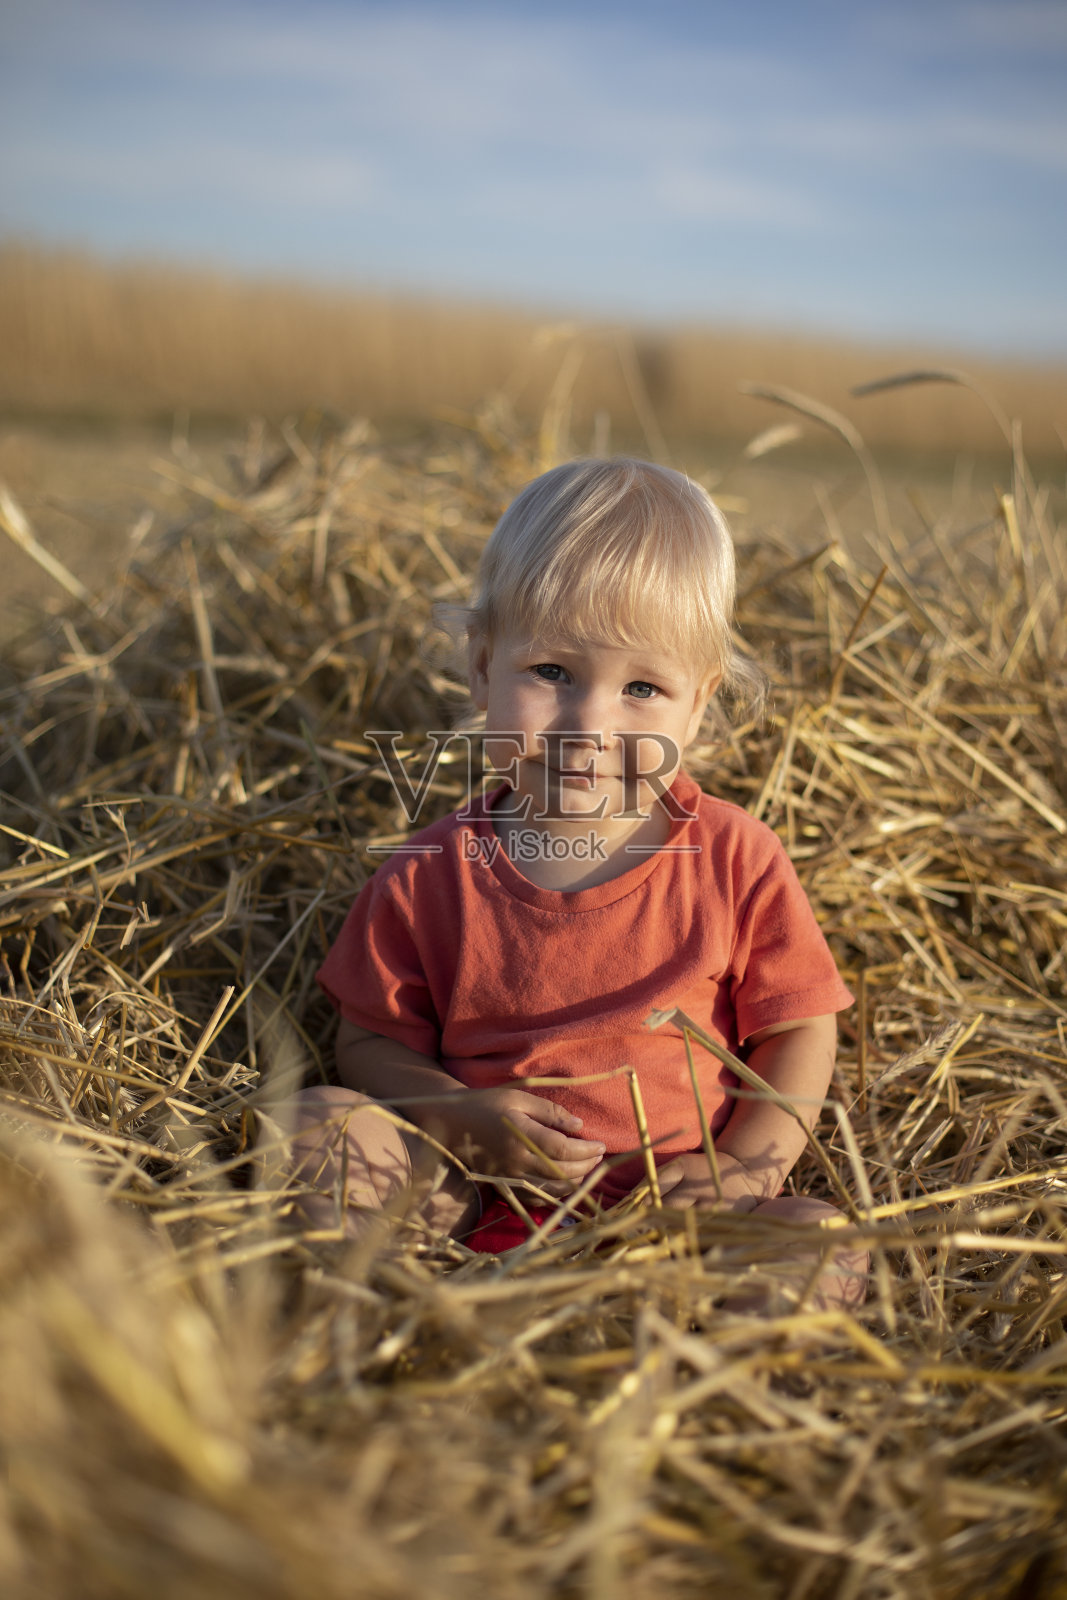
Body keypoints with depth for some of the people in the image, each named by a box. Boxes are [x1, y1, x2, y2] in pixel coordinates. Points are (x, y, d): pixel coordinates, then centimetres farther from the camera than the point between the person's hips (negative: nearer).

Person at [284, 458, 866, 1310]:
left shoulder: (737, 861, -3)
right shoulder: (433, 875, -2)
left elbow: (800, 1031, 5)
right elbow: (372, 1043, 5)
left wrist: (746, 1166, -11)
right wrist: (464, 1118, -14)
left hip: (674, 1197, 0)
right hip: (484, 1190, 1)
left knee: (831, 1253, -27)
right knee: (317, 1126, -19)